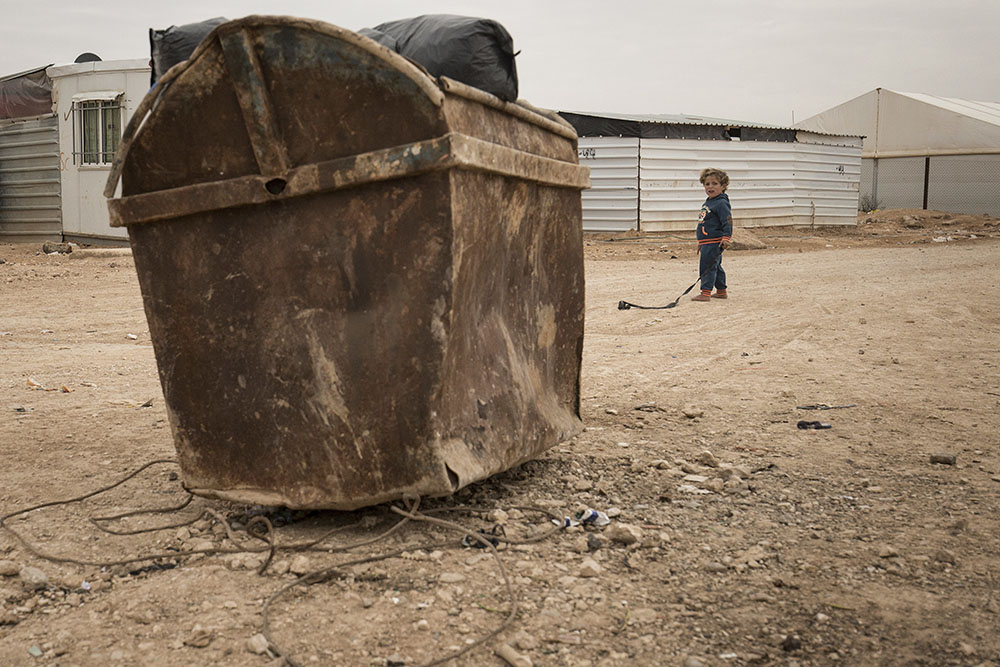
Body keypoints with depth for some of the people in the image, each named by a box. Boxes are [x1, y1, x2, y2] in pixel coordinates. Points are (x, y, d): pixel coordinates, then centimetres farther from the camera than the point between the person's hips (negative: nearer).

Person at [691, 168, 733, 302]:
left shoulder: (722, 203, -13)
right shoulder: (707, 203, 18)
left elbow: (727, 221, -18)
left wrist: (726, 237, -27)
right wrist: (700, 242, 29)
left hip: (714, 241, -10)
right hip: (706, 242, 10)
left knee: (707, 265, -10)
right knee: (715, 266, 17)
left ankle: (705, 293, -8)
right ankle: (721, 291, 27)